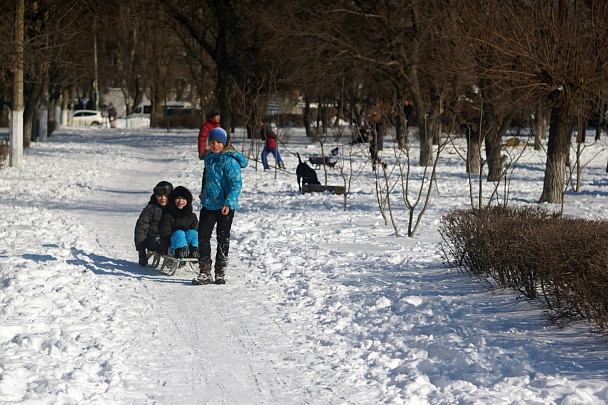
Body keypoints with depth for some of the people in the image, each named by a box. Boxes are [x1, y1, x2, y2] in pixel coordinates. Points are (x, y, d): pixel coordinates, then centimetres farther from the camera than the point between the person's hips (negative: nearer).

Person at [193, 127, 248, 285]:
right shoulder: (209, 158, 10)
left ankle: (220, 273, 13)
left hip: (225, 207, -7)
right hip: (208, 205, 7)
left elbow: (236, 184, -19)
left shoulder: (230, 160, -14)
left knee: (223, 239, 4)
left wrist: (228, 203, -27)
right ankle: (205, 272, 8)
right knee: (202, 237, 2)